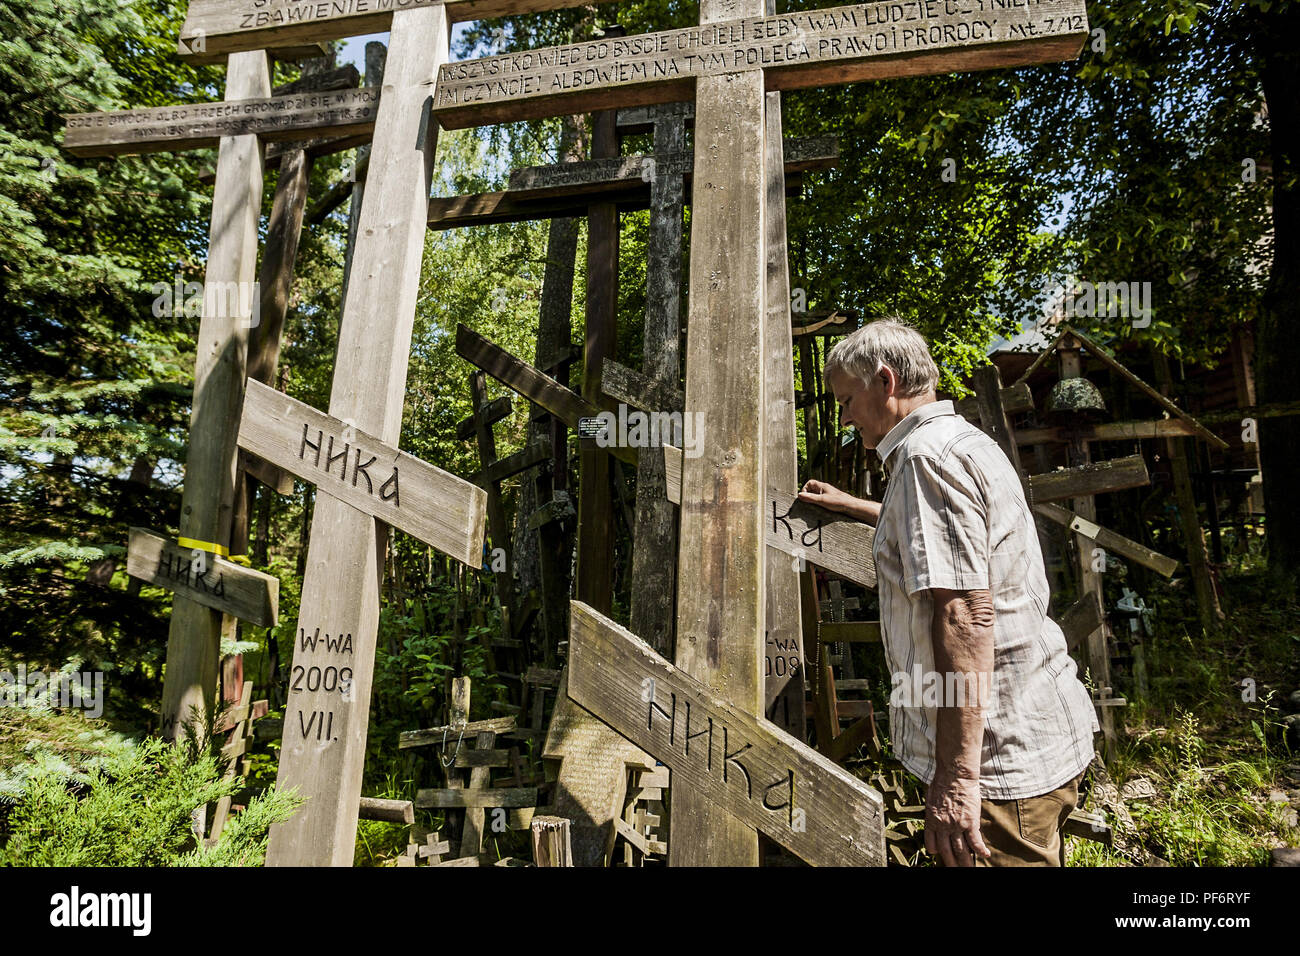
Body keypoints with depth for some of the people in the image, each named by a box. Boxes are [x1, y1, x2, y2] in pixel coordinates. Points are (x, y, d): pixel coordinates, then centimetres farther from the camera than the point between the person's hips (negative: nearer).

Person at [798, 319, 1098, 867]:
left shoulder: (928, 455, -17)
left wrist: (955, 776, -28)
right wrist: (847, 505, 44)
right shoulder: (963, 442, 16)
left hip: (999, 755, -11)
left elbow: (964, 612, -27)